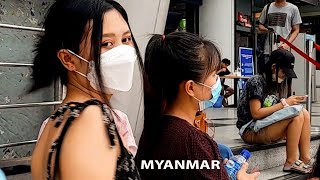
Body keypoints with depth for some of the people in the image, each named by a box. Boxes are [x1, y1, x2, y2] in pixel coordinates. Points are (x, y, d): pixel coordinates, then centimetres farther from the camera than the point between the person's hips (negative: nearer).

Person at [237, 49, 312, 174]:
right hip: (251, 130, -8)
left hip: (268, 127, 8)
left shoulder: (276, 84, 13)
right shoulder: (256, 82, -13)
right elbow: (256, 113, -18)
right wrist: (284, 103, -16)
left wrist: (292, 102, -7)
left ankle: (305, 159, -13)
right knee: (297, 115, -24)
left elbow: (273, 109, 10)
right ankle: (291, 163, -17)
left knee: (304, 113, -10)